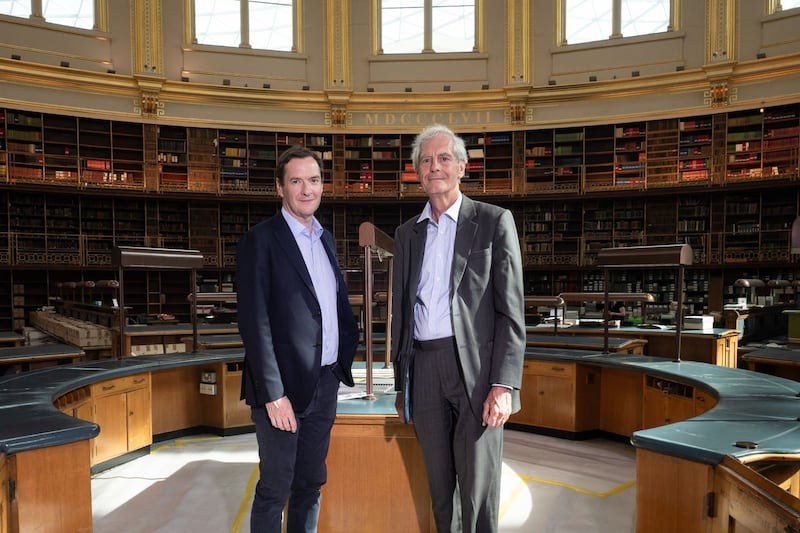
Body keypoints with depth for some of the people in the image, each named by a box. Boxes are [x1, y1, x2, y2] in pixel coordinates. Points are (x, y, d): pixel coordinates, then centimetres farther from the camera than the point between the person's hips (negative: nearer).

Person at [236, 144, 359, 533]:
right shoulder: (260, 240, -10)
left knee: (311, 483, 18)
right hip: (286, 385, -6)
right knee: (275, 489, 7)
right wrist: (273, 394, -18)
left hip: (326, 382, 6)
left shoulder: (325, 239, 11)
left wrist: (350, 345, 3)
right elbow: (255, 323, -15)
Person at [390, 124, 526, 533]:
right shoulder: (407, 233, 13)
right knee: (439, 487, 15)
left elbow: (511, 311, -5)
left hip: (476, 369, -4)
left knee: (478, 492, 1)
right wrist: (400, 384, 15)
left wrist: (504, 384, -13)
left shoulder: (494, 222, 0)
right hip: (423, 371, 4)